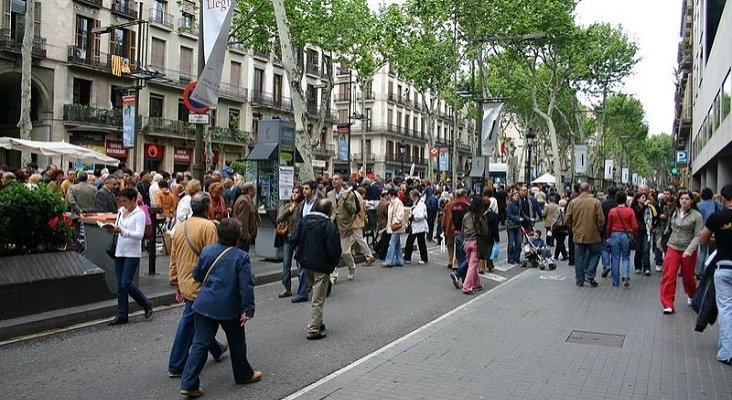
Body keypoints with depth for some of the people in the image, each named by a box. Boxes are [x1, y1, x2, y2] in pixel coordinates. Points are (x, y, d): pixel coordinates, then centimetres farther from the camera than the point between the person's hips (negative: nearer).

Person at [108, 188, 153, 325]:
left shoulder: (139, 214, -10)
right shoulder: (121, 211, 10)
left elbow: (139, 235, -17)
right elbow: (118, 228, 17)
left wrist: (122, 231, -29)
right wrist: (114, 228, -5)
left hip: (132, 253, -7)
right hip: (120, 252, 7)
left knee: (126, 283, -10)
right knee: (120, 285, 8)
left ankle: (146, 304, 11)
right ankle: (122, 315, 15)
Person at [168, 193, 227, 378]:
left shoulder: (180, 227, 6)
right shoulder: (208, 226, -17)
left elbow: (173, 260, 11)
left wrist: (177, 285, 19)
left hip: (185, 284, 8)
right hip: (200, 285, -8)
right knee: (188, 325, 6)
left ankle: (217, 351, 38)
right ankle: (176, 367, 19)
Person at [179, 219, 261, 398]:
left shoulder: (207, 251, 0)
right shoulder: (241, 257, -12)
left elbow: (197, 275, 11)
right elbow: (246, 286, -14)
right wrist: (248, 310, -9)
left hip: (204, 305, 3)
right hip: (230, 309, -3)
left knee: (200, 344, 7)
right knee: (237, 343, 16)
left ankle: (188, 383, 1)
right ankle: (244, 375, 32)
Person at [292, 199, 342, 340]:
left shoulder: (304, 220, 0)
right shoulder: (329, 225, -18)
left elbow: (295, 239, 5)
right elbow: (335, 249, -19)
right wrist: (333, 263, -2)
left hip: (306, 263, 7)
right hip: (321, 266, -6)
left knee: (315, 292, 24)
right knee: (318, 299, 3)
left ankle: (317, 323, 31)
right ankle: (313, 330, 6)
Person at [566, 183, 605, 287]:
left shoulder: (573, 202, -5)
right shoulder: (595, 202, -10)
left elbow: (568, 219, -1)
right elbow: (601, 220, -8)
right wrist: (599, 229, 10)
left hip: (578, 235, 2)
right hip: (593, 235, -2)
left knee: (579, 258, 10)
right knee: (595, 254, 17)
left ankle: (580, 280, 14)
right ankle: (590, 275, 4)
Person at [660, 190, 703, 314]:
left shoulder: (696, 215, -8)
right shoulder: (674, 213, 2)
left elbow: (698, 235, -12)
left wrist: (689, 250, -21)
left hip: (688, 251, -2)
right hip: (673, 248, 2)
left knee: (688, 276, 15)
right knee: (668, 276, -7)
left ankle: (692, 296, 45)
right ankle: (668, 304, -2)